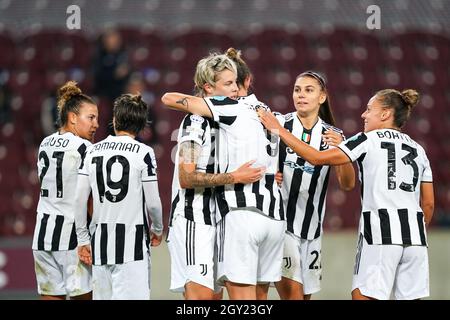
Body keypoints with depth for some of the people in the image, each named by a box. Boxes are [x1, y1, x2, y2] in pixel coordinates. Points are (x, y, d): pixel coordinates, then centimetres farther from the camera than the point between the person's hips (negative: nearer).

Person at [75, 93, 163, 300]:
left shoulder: (93, 151, 7)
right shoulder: (144, 153, -5)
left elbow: (79, 200, 5)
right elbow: (153, 203, -4)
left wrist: (83, 240, 13)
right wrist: (157, 230, 15)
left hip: (100, 241, 5)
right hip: (132, 244, -5)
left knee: (102, 296, 10)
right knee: (132, 297, -8)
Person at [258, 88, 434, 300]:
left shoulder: (368, 140, 0)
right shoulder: (418, 150, 16)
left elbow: (317, 158, -4)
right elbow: (428, 204, 15)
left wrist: (279, 130, 2)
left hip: (379, 232, -6)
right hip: (414, 233, 6)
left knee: (364, 296, -4)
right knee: (410, 296, 7)